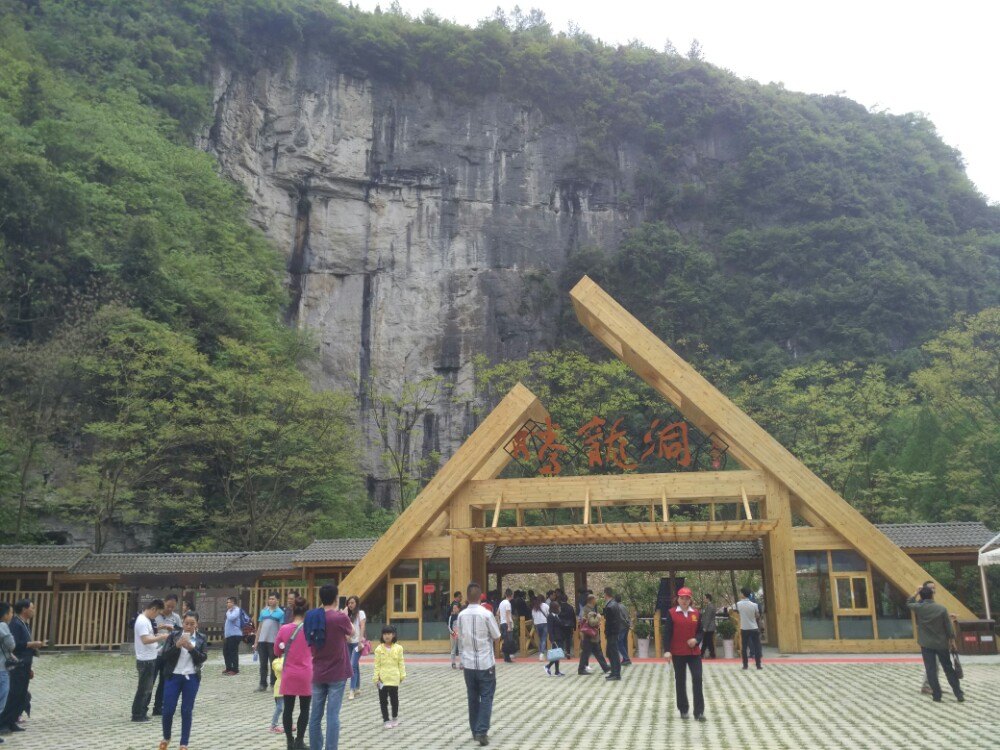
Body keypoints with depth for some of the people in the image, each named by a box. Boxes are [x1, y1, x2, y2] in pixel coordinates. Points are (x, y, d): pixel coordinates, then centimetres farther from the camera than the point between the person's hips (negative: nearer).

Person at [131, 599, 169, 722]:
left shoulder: (146, 620, 13)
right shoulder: (142, 621, -18)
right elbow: (145, 640, -26)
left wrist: (158, 636, 8)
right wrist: (161, 637, -20)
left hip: (150, 659, 10)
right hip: (145, 660, -10)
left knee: (147, 688, 15)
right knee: (143, 688, -1)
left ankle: (141, 713, 22)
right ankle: (137, 715, 7)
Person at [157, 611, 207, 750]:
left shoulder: (201, 638, 1)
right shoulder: (173, 636, -1)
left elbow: (202, 658, -6)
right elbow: (165, 655, -8)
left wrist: (191, 648, -21)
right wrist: (177, 645, -24)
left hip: (192, 678, 0)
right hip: (173, 677, 0)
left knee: (187, 711, 4)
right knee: (168, 710, 1)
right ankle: (166, 738, 27)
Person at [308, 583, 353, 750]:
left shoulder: (313, 618, 0)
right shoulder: (340, 618, -14)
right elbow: (351, 632, 7)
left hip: (318, 674, 5)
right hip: (337, 674, -5)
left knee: (316, 714, 9)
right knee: (333, 715, -3)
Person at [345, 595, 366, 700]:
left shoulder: (360, 613, 0)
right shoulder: (349, 614, 15)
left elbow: (362, 627, -8)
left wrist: (361, 640, -16)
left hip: (357, 642, -6)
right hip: (349, 642, 6)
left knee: (353, 665, -13)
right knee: (355, 666, 10)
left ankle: (352, 690, -14)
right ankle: (357, 688, 18)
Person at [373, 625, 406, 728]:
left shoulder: (398, 648, -2)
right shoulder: (379, 649, -4)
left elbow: (401, 663, 3)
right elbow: (377, 664, -3)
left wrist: (402, 675, 1)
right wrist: (376, 678, -5)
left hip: (394, 678, 0)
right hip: (382, 679, 0)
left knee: (394, 699, 11)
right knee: (383, 700, 6)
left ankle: (395, 718, 29)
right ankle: (386, 720, 17)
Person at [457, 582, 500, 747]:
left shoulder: (461, 615, 0)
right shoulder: (486, 614, -13)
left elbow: (460, 639, 9)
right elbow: (497, 637, -4)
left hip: (468, 663, 4)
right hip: (485, 663, -4)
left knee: (472, 698, 14)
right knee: (486, 698, 2)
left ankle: (475, 731, 19)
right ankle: (482, 732, -6)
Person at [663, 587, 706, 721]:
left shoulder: (696, 613, 4)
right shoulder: (671, 613, -5)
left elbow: (701, 631, 10)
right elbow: (667, 633, -7)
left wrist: (696, 639, -11)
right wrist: (667, 651, -14)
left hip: (694, 652, 2)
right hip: (678, 653, -2)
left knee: (697, 679, -6)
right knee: (680, 681, 7)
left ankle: (699, 711, -1)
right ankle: (683, 710, 21)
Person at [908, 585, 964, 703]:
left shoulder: (918, 608, -9)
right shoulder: (941, 609, -9)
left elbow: (909, 603, 14)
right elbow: (949, 626, -3)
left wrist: (916, 593, 12)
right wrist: (952, 640, 9)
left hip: (926, 644, -1)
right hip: (941, 643, 1)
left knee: (931, 670, 2)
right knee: (948, 669, 12)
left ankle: (937, 696, 1)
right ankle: (959, 694, 15)